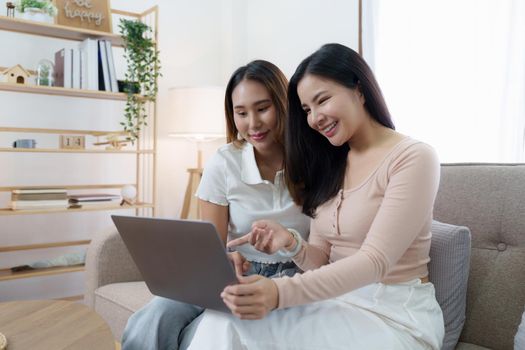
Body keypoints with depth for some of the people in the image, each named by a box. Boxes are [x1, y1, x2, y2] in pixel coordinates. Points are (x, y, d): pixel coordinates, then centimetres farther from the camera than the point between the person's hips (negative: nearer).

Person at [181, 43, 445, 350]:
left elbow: (375, 261, -21)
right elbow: (322, 261, 9)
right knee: (223, 319, -23)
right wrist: (292, 243, -14)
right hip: (339, 302, 6)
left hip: (397, 313, -5)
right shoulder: (330, 164, 13)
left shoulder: (413, 158, -10)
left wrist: (281, 292, -33)